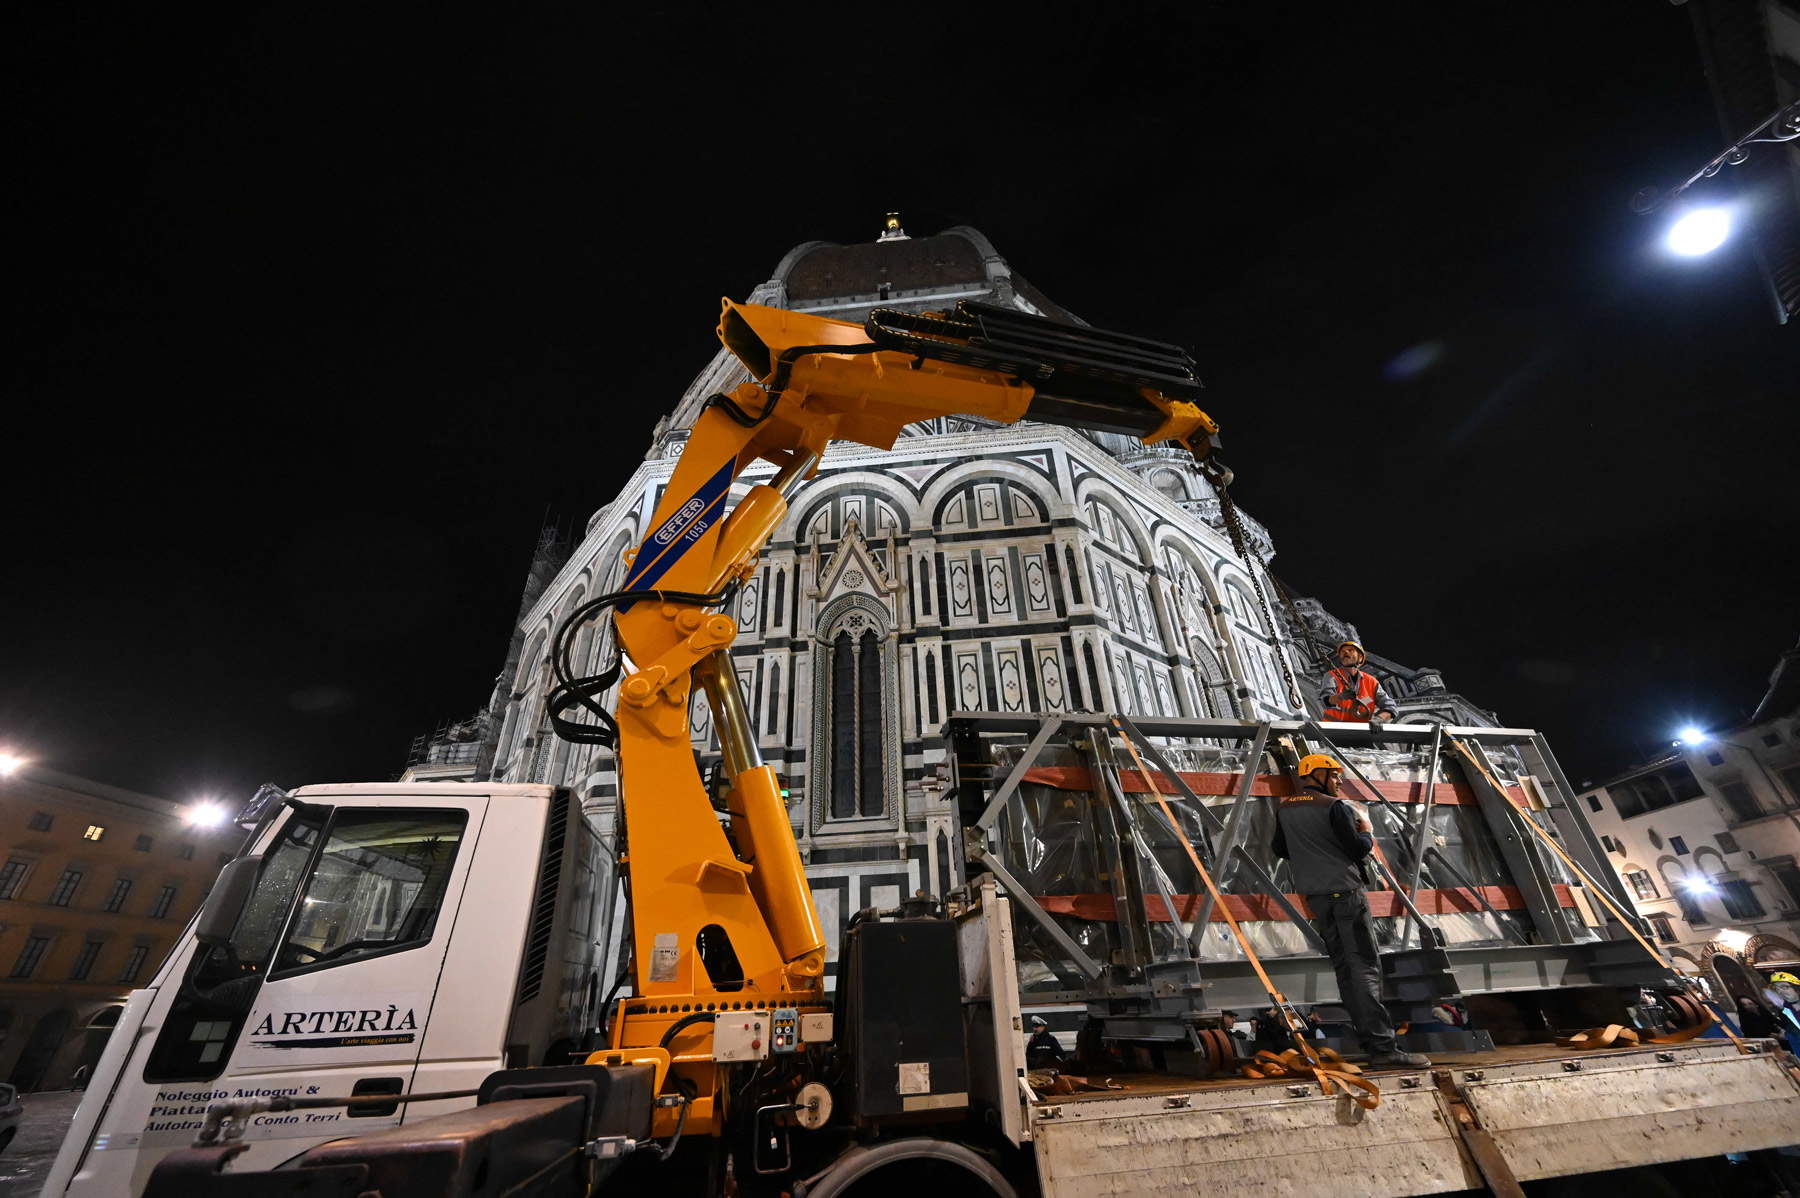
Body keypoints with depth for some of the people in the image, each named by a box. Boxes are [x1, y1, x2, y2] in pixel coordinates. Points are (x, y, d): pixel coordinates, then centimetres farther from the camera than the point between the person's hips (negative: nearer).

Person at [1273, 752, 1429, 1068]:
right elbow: (1358, 849, -11)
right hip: (1345, 892, -6)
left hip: (1314, 896, 7)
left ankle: (1367, 1031, 17)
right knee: (1365, 967, -7)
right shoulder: (1335, 807, -12)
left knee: (1343, 966, 13)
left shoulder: (1284, 810, 7)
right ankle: (1383, 1046, -8)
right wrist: (1367, 829, 7)